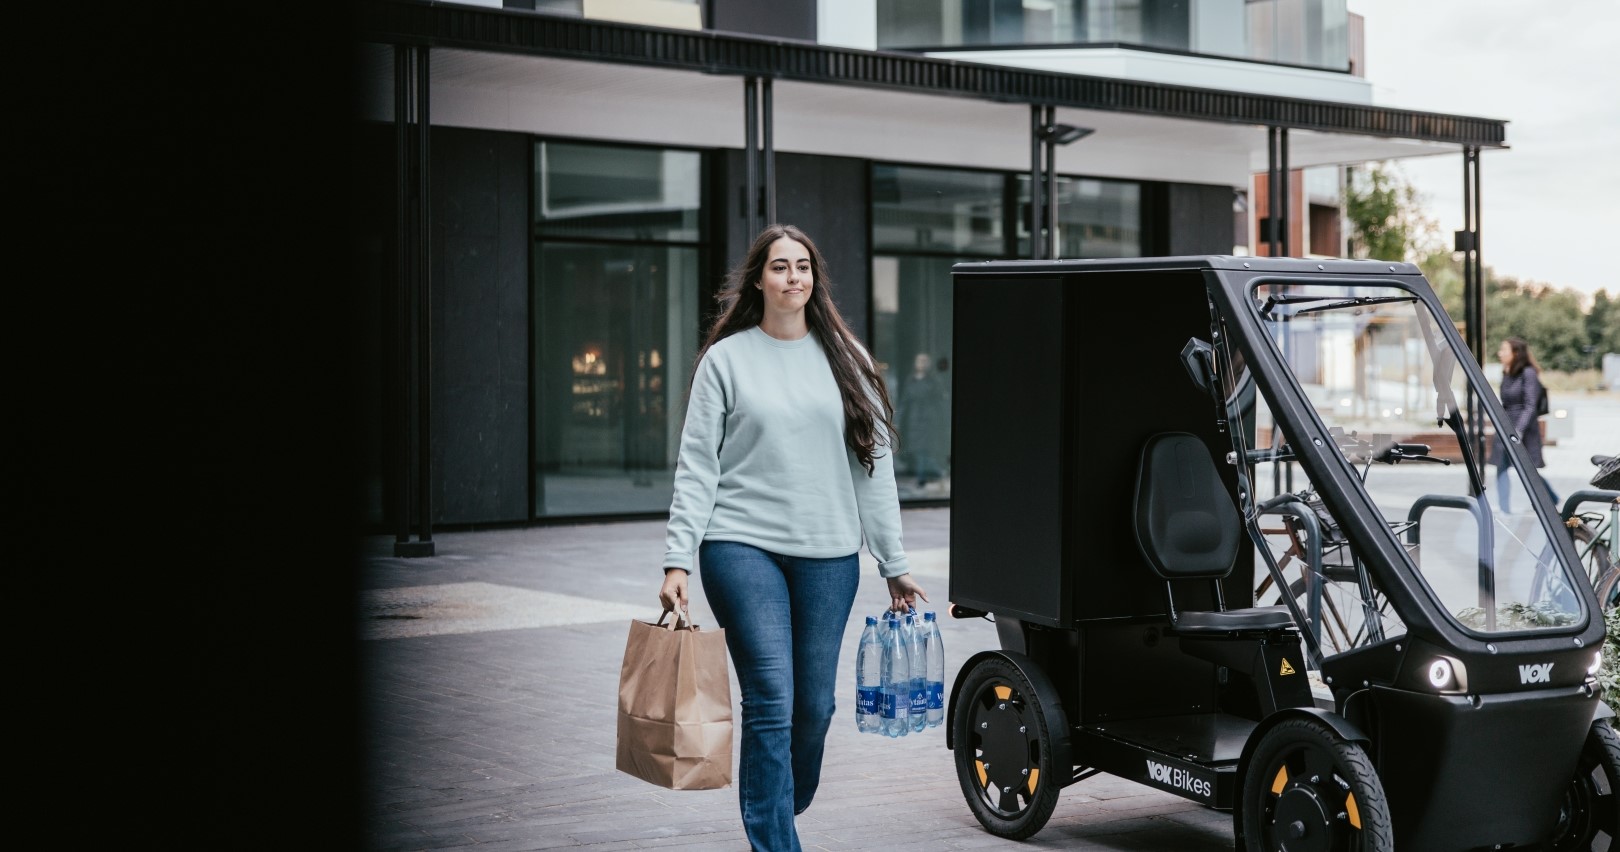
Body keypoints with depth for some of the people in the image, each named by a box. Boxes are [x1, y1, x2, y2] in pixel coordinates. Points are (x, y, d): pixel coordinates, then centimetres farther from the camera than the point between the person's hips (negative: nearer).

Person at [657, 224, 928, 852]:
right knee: (771, 701, -10)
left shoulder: (844, 359, 10)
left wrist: (894, 564, 7)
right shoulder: (725, 359, 3)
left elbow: (875, 464, 10)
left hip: (828, 555, 3)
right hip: (742, 547, -3)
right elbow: (697, 467, 0)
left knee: (815, 703, 7)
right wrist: (678, 559, -8)